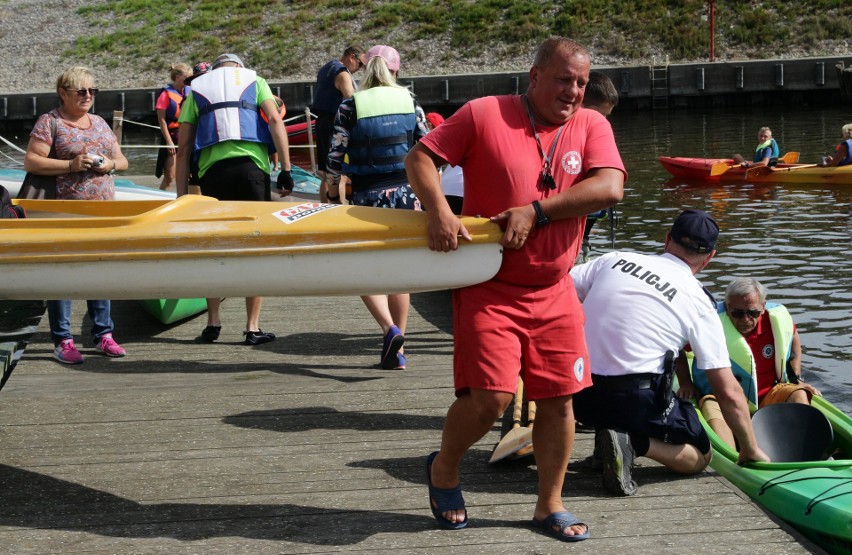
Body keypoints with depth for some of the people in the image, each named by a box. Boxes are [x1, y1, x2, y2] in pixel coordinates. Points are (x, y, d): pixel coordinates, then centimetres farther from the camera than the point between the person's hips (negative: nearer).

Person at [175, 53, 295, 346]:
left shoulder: (197, 90, 21)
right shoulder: (254, 81, 18)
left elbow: (183, 148, 14)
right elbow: (274, 120, -1)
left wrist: (181, 197, 14)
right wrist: (286, 168, -4)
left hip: (212, 170, 2)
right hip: (251, 165, -2)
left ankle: (213, 323, 13)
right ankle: (253, 328, 3)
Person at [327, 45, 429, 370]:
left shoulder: (349, 108, -3)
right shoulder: (410, 102, 3)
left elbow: (336, 155, -5)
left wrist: (332, 189, 10)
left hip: (367, 197, -2)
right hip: (405, 193, 3)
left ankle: (390, 329, -16)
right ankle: (396, 352, 13)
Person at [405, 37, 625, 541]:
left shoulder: (592, 126, 2)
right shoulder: (484, 114, -6)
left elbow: (610, 187, -14)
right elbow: (420, 157, -5)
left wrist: (535, 211, -22)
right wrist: (439, 212, -22)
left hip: (554, 291, 4)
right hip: (489, 286, -4)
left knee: (559, 398, 6)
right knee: (490, 398, -12)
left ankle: (550, 505, 24)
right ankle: (444, 469, 19)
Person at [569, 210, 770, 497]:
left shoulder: (614, 259, 7)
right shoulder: (699, 304, 1)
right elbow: (729, 394, 1)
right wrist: (751, 450, 15)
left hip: (578, 396, 4)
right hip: (635, 402, -4)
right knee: (701, 455, 18)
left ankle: (610, 432, 12)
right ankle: (633, 442, -9)